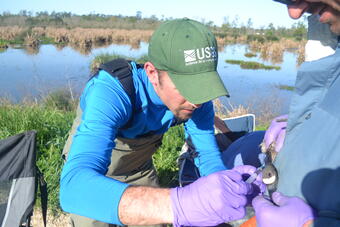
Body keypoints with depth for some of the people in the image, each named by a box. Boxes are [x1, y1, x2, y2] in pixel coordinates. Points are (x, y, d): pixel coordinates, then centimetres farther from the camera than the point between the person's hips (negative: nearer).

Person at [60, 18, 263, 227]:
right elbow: (74, 188, -54)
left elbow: (209, 157, -20)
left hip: (139, 169, 4)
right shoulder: (111, 92, -41)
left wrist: (230, 187, -43)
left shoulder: (196, 94, -25)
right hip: (91, 174, -3)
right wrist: (178, 204, -68)